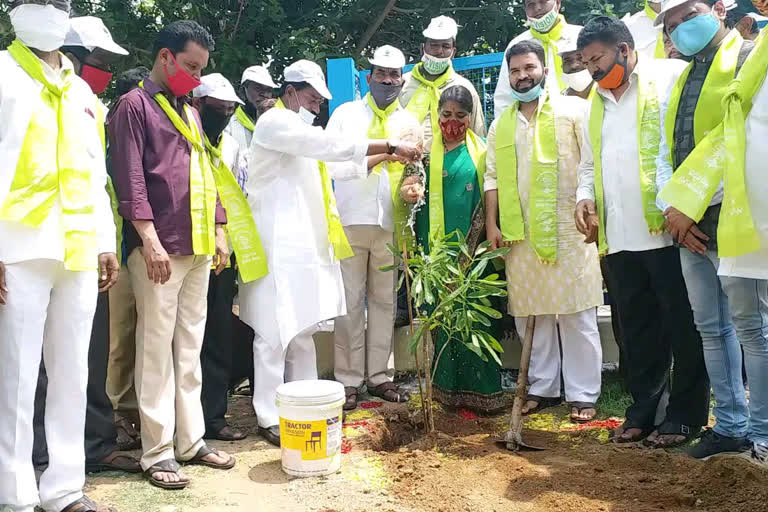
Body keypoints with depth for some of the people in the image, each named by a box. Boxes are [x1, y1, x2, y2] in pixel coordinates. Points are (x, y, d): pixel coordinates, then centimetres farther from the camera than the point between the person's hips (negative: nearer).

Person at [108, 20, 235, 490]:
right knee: (157, 349, -3)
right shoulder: (134, 106, -2)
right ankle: (158, 452, 3)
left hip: (198, 248, 7)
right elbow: (130, 179, -11)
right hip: (160, 248, -7)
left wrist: (218, 232, 15)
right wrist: (150, 240, -18)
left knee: (190, 347, 10)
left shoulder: (190, 112, 21)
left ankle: (191, 440, 18)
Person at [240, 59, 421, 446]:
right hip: (279, 244, -10)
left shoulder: (299, 131, 24)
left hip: (305, 243, 10)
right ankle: (269, 419, 0)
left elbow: (333, 165, 25)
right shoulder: (275, 123, -8)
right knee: (276, 333, -7)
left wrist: (384, 157, 16)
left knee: (303, 330, 11)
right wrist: (391, 146, -16)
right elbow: (333, 145, -19)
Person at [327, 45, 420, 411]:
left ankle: (379, 375, 15)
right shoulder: (346, 114, 6)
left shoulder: (410, 123, 14)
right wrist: (378, 157, -13)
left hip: (392, 224, 3)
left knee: (385, 301, 7)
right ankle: (348, 379, 6)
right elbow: (331, 163, -4)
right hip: (351, 221, -2)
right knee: (350, 302, -1)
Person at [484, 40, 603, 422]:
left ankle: (583, 394, 9)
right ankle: (542, 388, 21)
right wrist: (492, 224, 4)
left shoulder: (573, 110, 2)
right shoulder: (501, 125, 15)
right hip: (520, 233, 5)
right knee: (530, 314, 9)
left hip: (567, 229, -4)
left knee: (576, 315, -1)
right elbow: (493, 177, 12)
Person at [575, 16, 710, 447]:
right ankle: (643, 409, 22)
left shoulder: (672, 76, 0)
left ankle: (687, 414, 13)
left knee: (682, 324, 3)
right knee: (637, 327, 12)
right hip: (619, 236, 7)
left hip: (667, 229, -6)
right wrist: (585, 198, 5)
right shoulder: (597, 103, 21)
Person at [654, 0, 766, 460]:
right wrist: (670, 208, 0)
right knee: (711, 328, 11)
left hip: (729, 217, -7)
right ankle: (731, 426, 21)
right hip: (690, 226, 8)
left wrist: (690, 204, -16)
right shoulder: (681, 81, 19)